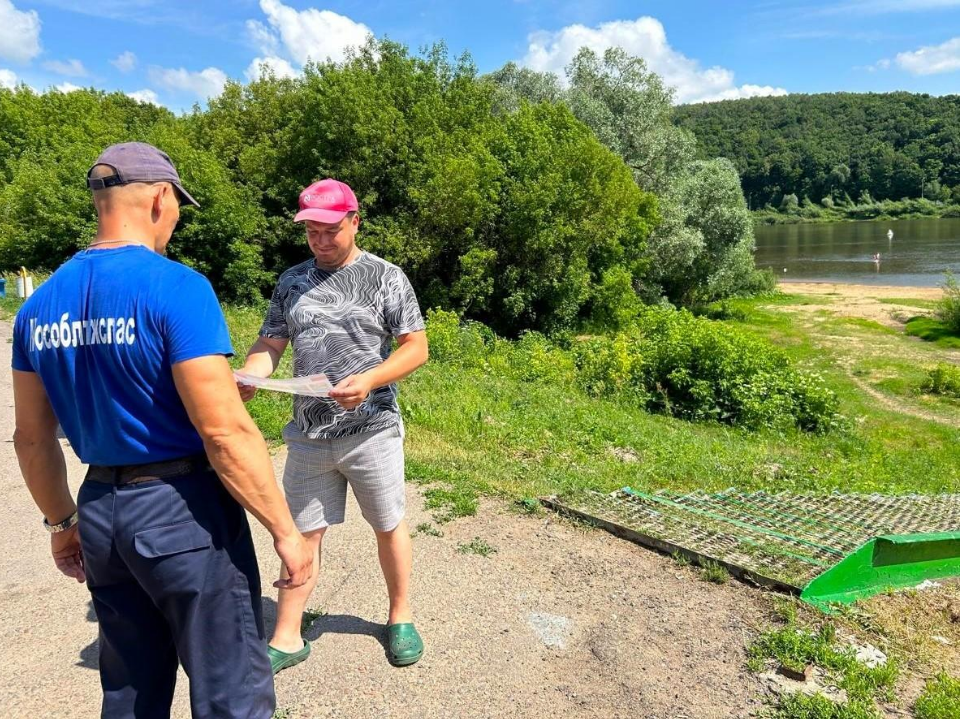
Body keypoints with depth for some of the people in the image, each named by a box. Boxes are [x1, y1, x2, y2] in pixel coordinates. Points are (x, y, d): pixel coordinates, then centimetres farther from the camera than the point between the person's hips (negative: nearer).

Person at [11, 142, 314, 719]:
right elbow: (225, 431, -22)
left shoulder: (40, 304, 5)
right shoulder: (176, 287, -17)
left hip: (99, 513, 8)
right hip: (183, 511, -7)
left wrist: (62, 522, 24)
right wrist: (286, 530, -14)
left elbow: (32, 439, 12)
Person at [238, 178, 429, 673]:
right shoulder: (292, 281, 8)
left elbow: (416, 347, -7)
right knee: (303, 533, 10)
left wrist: (370, 380, -23)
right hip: (308, 434, 3)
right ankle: (287, 639, 25)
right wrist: (247, 378, -15)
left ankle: (400, 616, 34)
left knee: (389, 527, 12)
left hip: (371, 430, -3)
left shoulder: (386, 277, -4)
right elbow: (270, 345, 6)